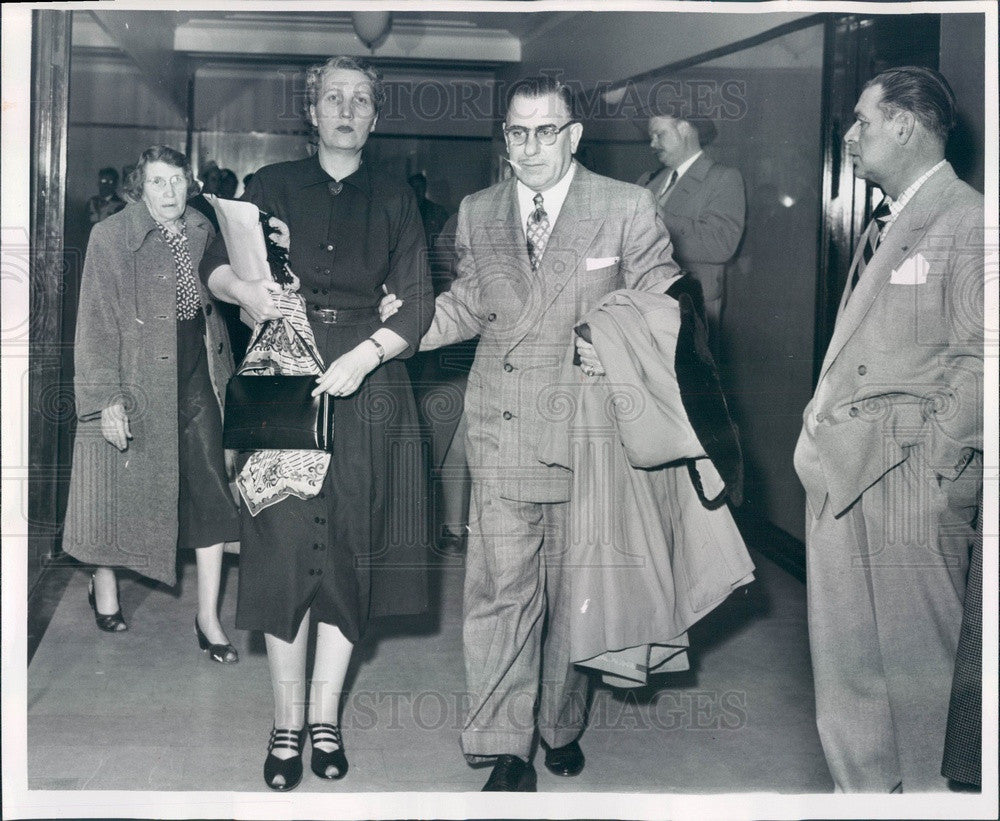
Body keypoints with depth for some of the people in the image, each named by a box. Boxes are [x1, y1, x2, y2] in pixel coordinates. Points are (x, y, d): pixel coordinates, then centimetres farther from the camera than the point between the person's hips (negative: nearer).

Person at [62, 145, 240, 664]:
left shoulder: (202, 233, 6)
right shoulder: (110, 238, -8)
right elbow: (98, 324, -10)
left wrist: (222, 374, 13)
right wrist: (106, 398, -15)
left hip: (196, 381, 4)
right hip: (136, 384, -4)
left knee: (212, 495, -2)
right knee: (121, 487, 9)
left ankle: (208, 619, 6)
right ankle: (103, 588, 34)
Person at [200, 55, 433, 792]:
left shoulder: (394, 200, 11)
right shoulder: (272, 187, 12)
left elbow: (417, 304, 4)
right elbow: (215, 264, 6)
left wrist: (365, 356, -13)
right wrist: (243, 288, -17)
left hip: (367, 390, 1)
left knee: (348, 553, 1)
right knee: (283, 546, -4)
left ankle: (326, 715, 12)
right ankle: (288, 723, 5)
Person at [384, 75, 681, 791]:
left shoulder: (628, 208, -1)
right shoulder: (477, 213, 9)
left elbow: (664, 301, 2)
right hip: (501, 437, 2)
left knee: (572, 589, 11)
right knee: (501, 591, -2)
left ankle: (562, 726, 30)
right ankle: (507, 749, 7)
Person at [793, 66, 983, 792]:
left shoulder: (967, 223, -11)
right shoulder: (883, 227, 17)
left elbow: (979, 360, -16)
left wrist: (932, 461, -15)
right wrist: (825, 435, 9)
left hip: (911, 481, -8)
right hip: (843, 471, 8)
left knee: (911, 657, 4)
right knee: (843, 651, 14)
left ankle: (920, 788, 22)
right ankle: (861, 787, 28)